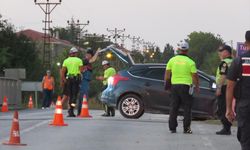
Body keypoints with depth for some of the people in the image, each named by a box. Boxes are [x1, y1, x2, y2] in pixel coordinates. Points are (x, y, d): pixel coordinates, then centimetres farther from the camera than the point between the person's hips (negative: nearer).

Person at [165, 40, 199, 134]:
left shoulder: (172, 60, 4)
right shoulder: (190, 62, -6)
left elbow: (167, 74, 6)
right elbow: (195, 76, -5)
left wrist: (167, 86, 17)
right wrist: (197, 87, 9)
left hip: (174, 85, 3)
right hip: (186, 86, -3)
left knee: (174, 108, 9)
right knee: (187, 108, 3)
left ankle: (172, 128, 8)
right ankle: (186, 128, 0)